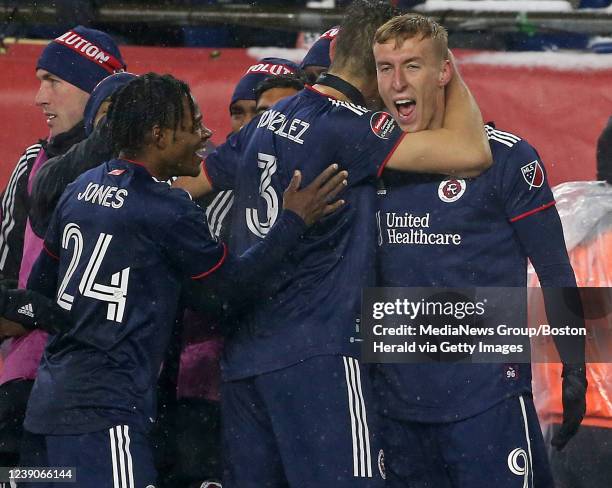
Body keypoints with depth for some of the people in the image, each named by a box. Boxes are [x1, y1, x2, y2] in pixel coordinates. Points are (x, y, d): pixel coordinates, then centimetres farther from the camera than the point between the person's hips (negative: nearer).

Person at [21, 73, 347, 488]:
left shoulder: (82, 188, 11)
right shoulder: (168, 210, -14)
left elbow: (41, 282, 19)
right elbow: (233, 285, -6)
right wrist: (295, 221, -4)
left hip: (54, 390, 9)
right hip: (103, 407, -9)